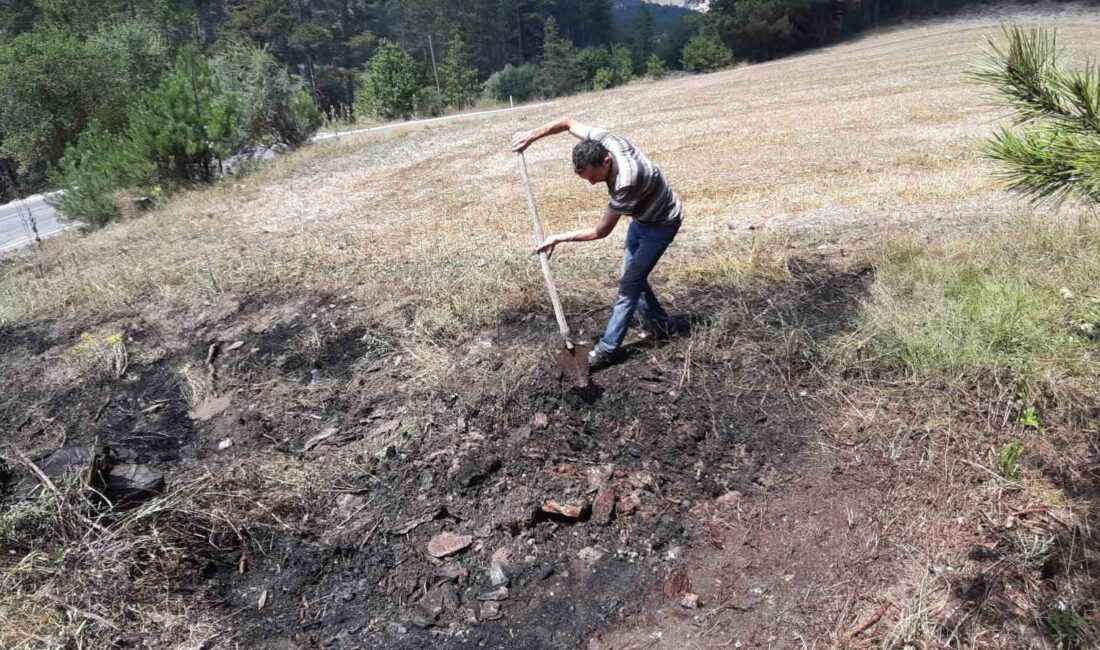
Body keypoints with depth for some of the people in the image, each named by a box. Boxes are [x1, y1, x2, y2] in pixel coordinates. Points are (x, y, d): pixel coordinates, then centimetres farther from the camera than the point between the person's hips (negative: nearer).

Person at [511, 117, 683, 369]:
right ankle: (660, 324, 29)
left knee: (630, 282, -10)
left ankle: (607, 349, -6)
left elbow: (601, 231, -31)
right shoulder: (602, 140, -22)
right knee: (632, 275, 14)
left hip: (661, 223, -8)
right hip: (642, 216, 8)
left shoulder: (626, 182, -41)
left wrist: (559, 238, -25)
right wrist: (532, 135, -17)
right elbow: (568, 122, -5)